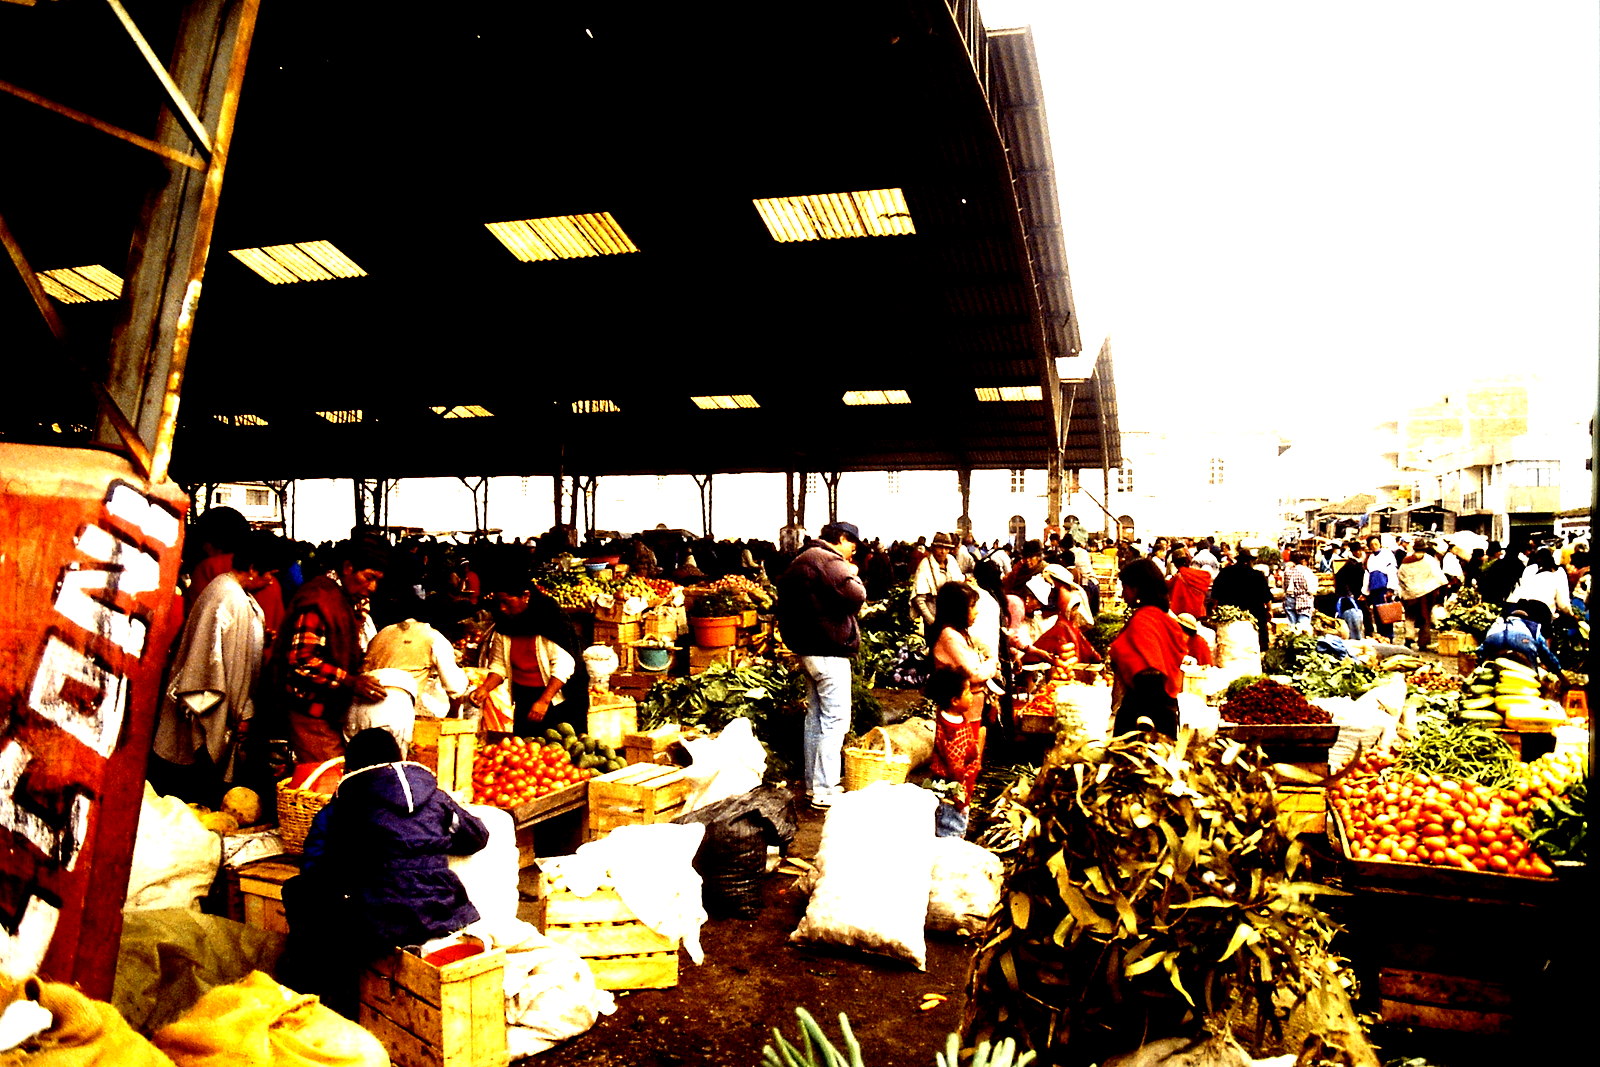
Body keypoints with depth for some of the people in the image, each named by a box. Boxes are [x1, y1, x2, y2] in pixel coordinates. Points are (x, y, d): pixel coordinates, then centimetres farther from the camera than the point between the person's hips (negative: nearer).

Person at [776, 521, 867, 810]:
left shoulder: (802, 560, 16)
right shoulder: (829, 561, -16)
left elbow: (786, 603, 21)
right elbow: (856, 596, -25)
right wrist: (853, 575, -6)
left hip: (807, 649, 10)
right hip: (829, 651, -10)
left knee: (815, 718, 16)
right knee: (835, 720, -6)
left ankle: (812, 785, 24)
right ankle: (824, 791, -4)